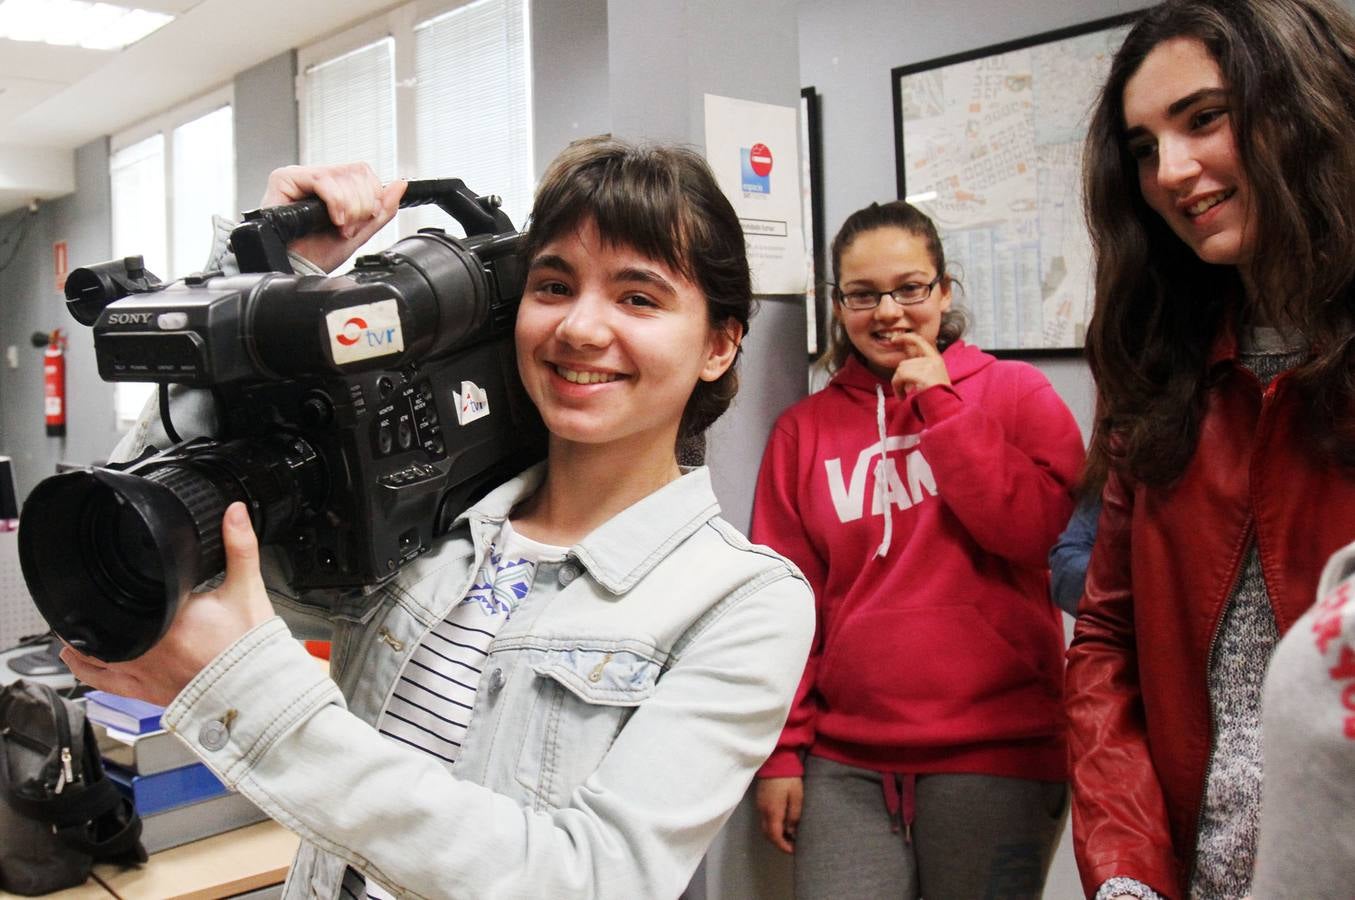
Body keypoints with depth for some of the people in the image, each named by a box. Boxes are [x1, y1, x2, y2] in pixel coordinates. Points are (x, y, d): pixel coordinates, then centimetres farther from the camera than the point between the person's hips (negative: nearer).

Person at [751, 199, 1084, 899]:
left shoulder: (1014, 391, 4)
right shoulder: (804, 429, 8)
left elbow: (1034, 526, -13)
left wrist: (939, 402, -8)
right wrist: (781, 755, 3)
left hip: (994, 750, -1)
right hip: (845, 761, 2)